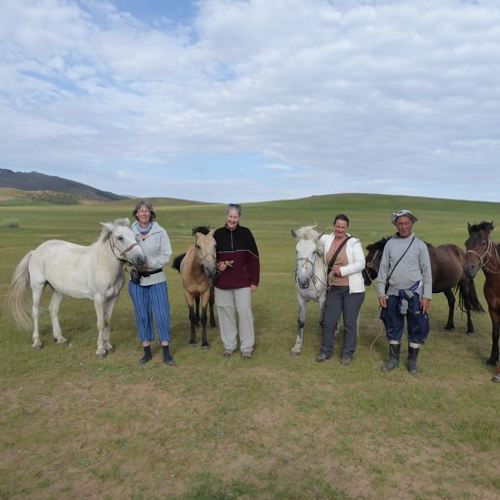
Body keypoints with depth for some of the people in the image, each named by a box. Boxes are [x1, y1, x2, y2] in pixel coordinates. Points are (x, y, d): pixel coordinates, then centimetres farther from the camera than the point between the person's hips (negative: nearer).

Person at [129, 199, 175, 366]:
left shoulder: (160, 232, -6)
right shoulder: (130, 231, -1)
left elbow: (167, 254, -8)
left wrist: (150, 264, -18)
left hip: (156, 278, -1)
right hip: (137, 279, 2)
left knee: (162, 314, -1)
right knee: (142, 315, 9)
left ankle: (166, 353, 9)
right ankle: (147, 352, 23)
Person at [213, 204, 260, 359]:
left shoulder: (246, 233, -3)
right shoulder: (217, 234, 0)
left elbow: (254, 258, -2)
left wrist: (254, 281, -4)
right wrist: (217, 265, -12)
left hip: (242, 282, -1)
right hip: (222, 282, 2)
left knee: (245, 311, -1)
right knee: (225, 312, 9)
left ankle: (247, 347, 13)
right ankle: (229, 345, 25)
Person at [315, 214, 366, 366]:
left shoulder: (354, 243, -8)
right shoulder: (326, 240, 4)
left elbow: (361, 264, -15)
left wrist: (343, 270, -21)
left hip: (352, 289, -4)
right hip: (333, 288, 4)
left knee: (350, 323, 7)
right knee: (328, 322, 7)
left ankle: (347, 353, 23)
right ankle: (326, 351, 25)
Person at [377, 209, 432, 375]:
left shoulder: (419, 245, -3)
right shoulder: (390, 244, 1)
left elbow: (427, 272, -2)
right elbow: (383, 269, 3)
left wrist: (427, 296, -7)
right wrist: (381, 293, -1)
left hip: (414, 294, -1)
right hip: (393, 293, 2)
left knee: (416, 328, 8)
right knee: (393, 327, 12)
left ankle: (412, 361, 24)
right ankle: (393, 358, 27)